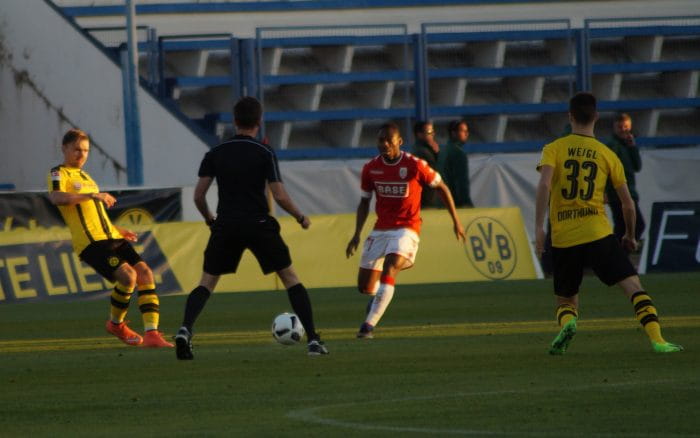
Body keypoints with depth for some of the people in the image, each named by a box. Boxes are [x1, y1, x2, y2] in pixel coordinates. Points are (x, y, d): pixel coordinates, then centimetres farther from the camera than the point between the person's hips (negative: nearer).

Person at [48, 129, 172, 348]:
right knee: (127, 275, -25)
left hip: (111, 239, 8)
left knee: (144, 272, -10)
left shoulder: (84, 176, 28)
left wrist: (117, 230, 32)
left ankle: (151, 333, -15)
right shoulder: (58, 174, 1)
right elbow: (56, 198, -22)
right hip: (90, 242, -8)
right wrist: (93, 195, -27)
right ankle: (116, 323, 0)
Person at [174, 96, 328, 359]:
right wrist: (301, 218, 9)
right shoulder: (265, 153, -3)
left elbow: (198, 195, 2)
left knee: (207, 282, 8)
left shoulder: (215, 154, 5)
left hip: (226, 227, 2)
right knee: (290, 278, 11)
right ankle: (313, 340, 5)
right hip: (259, 224, -2)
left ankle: (185, 330, -19)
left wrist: (210, 220, 21)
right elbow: (280, 197, -8)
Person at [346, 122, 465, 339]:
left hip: (406, 229, -4)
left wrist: (455, 221, 4)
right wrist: (357, 234, 4)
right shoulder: (371, 168, 0)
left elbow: (441, 187, 2)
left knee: (389, 268, -29)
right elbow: (364, 202, 12)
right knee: (364, 286, 1)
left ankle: (369, 325, -32)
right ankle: (378, 297, 40)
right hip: (380, 229, 4)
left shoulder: (415, 166, -11)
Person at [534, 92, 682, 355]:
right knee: (634, 286, -3)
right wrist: (630, 235, 27)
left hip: (563, 239, 1)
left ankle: (567, 324, -19)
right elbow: (628, 204, 11)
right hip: (598, 234, -1)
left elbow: (544, 185, -13)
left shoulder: (554, 149, 5)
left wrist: (539, 227, -14)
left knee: (565, 301, 16)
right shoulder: (607, 155, 8)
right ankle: (656, 340, -22)